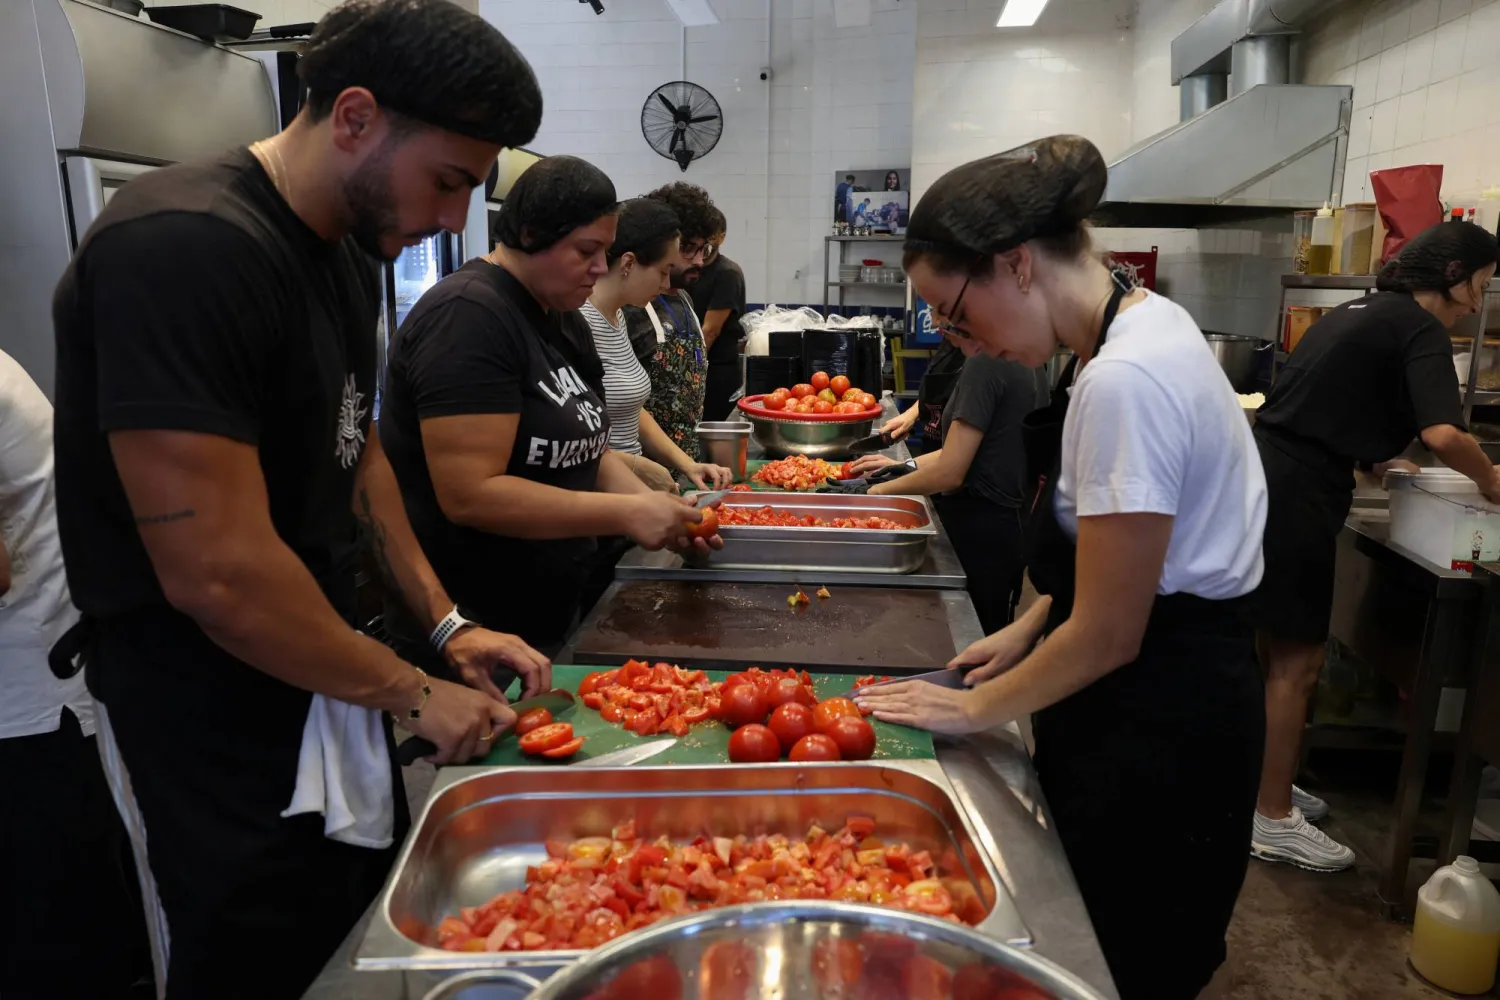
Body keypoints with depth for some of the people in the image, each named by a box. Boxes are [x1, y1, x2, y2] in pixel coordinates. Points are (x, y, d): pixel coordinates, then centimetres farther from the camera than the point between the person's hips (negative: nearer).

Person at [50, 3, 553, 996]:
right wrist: (414, 694, -15)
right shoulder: (182, 249, -26)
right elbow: (218, 574, -28)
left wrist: (444, 623, 6)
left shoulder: (352, 251, 4)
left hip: (324, 679, 9)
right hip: (218, 728, -8)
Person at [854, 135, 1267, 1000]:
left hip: (1156, 727, -9)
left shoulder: (1123, 383, -27)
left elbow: (1107, 636, -21)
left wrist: (975, 709, -7)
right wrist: (1031, 627, 8)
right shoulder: (1148, 321, 3)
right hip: (1181, 680, 9)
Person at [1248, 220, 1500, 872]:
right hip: (1293, 498, -9)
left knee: (1268, 647, 19)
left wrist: (1373, 462, 21)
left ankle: (1263, 782, 33)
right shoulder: (1421, 330, -6)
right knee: (1296, 661, 1)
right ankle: (1273, 819, 12)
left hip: (1258, 478, 9)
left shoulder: (1358, 312, 20)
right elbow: (1443, 435, -19)